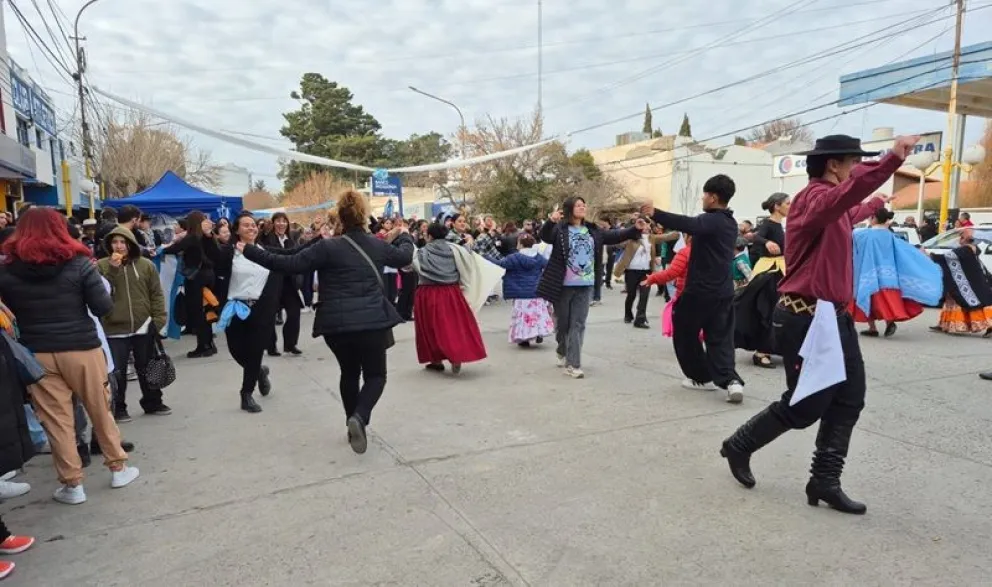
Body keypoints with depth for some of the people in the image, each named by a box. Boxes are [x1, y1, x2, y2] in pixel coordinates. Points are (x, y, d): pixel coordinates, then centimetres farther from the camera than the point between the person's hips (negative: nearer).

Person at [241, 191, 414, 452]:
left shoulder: (327, 247, -6)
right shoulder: (378, 246, 5)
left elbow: (290, 264, -7)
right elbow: (404, 257, 24)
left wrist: (250, 251, 3)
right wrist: (405, 236, 46)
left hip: (337, 324, 0)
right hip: (372, 322, 0)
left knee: (349, 373, 21)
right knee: (375, 375, 10)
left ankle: (354, 423, 28)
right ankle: (359, 417, -15)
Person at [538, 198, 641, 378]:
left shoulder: (592, 230, 9)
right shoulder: (560, 229, -6)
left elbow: (614, 236, 8)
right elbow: (545, 236, -23)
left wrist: (635, 229, -6)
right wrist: (550, 221, -43)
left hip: (585, 285, 3)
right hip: (563, 285, -3)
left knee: (578, 324, 1)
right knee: (562, 322, 11)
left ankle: (573, 364, 2)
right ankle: (563, 353, 37)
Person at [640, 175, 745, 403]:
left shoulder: (711, 220, -16)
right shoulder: (729, 223, 14)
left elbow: (687, 224, -35)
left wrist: (655, 214, -40)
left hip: (700, 290, -8)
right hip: (723, 291, 8)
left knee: (685, 334, 11)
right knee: (720, 339, 6)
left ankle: (702, 377, 19)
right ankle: (730, 380, -12)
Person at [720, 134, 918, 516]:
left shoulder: (830, 204, 17)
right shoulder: (814, 197, -16)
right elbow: (843, 196, -42)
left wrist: (876, 204, 59)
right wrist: (891, 160, -53)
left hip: (834, 316, 10)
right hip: (805, 319, -10)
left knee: (849, 400, 7)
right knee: (805, 405, -1)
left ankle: (825, 481, 16)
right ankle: (738, 447, 20)